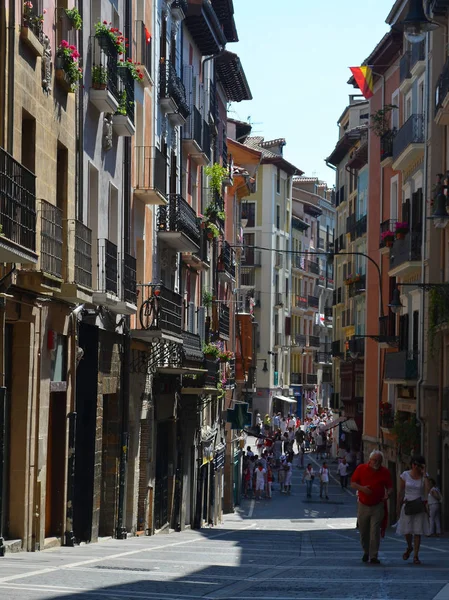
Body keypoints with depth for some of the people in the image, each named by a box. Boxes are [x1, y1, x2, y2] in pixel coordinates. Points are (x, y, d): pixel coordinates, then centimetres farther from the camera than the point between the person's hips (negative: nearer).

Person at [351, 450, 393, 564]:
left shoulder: (385, 472, 0)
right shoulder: (361, 469, -1)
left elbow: (389, 486, 7)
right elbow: (353, 483, 2)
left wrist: (387, 494, -16)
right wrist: (362, 488, -18)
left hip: (377, 506, -1)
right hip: (363, 505, 1)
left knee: (375, 532, -8)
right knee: (363, 531, 9)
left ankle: (373, 556, -4)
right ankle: (366, 552, 31)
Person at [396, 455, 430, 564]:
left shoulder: (424, 476, 0)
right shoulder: (405, 475, -1)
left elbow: (427, 490, -17)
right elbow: (401, 492, 5)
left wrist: (424, 474, -15)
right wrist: (398, 507, 5)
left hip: (419, 506, 0)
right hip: (408, 505, 0)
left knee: (418, 531, -2)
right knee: (407, 531, -1)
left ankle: (416, 556, 4)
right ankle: (409, 547, 31)